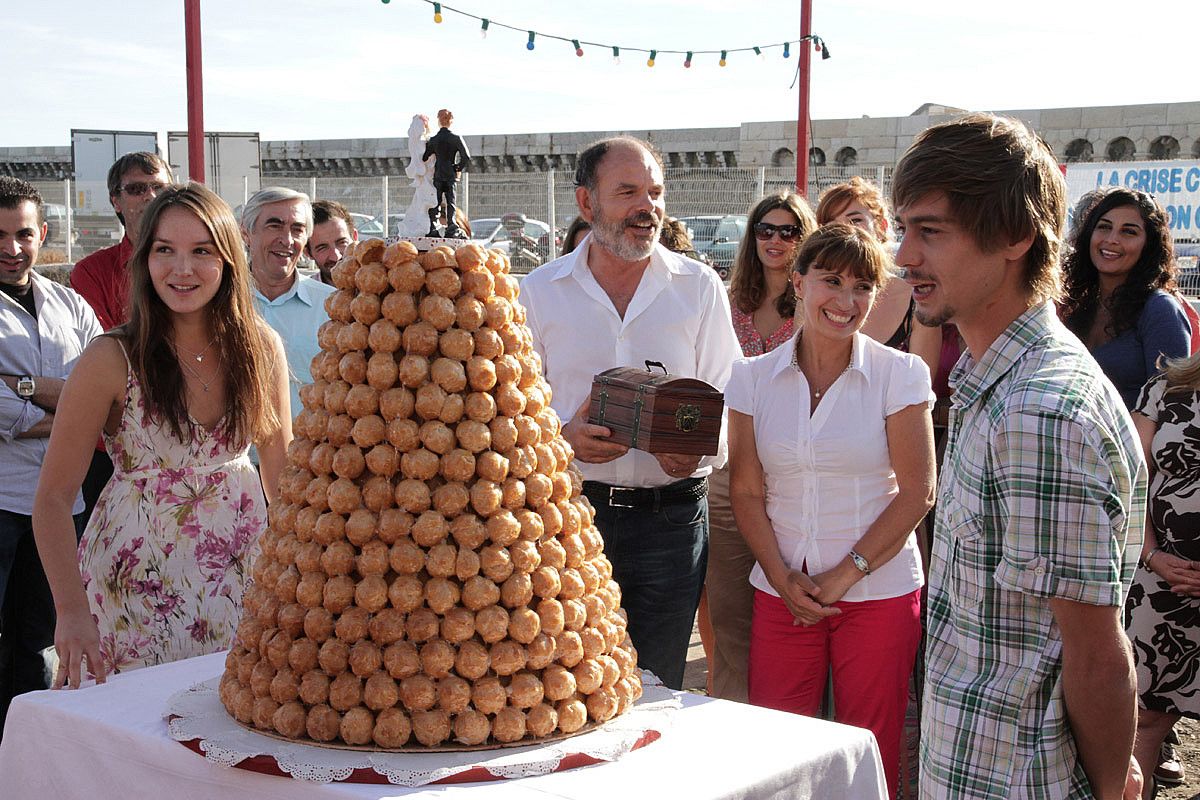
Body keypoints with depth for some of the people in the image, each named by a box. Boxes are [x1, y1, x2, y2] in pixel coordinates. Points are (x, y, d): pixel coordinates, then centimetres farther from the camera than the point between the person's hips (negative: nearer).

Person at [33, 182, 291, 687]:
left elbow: (282, 469, 6)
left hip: (241, 564, 3)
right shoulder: (112, 359, -13)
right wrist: (71, 609, -22)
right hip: (140, 575, -3)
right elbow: (53, 497, -12)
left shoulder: (261, 347, -3)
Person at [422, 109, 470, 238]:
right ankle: (452, 229, -4)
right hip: (451, 174, -1)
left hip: (437, 174, 1)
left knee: (435, 202, 6)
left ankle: (432, 229, 2)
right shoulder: (456, 138, -3)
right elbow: (466, 157, -7)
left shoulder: (433, 140, 3)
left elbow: (424, 157, 2)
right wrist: (459, 168, 6)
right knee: (450, 202, 1)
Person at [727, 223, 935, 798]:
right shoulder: (754, 378, 3)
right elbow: (746, 492, 5)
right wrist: (783, 578, -7)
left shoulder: (899, 375, -3)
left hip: (878, 594, -2)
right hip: (783, 593, 2)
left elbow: (916, 493, -5)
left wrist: (844, 577, -9)